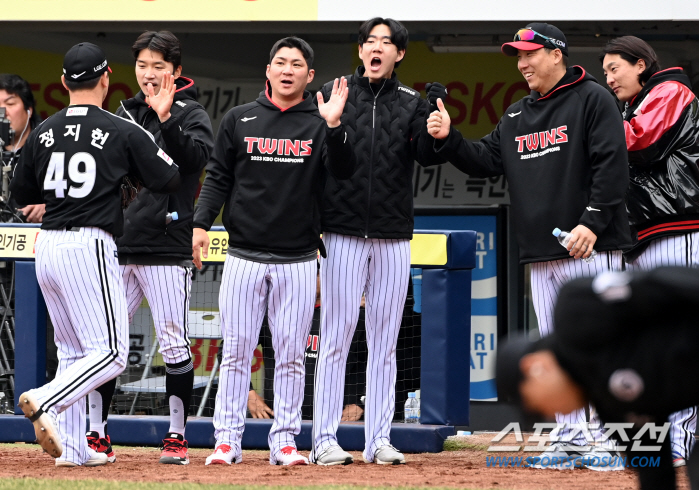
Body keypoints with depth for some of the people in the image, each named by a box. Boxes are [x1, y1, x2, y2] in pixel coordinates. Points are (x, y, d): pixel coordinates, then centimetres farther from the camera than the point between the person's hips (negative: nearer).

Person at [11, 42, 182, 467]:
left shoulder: (43, 133, 7)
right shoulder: (123, 132, -6)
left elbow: (21, 192, 17)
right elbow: (170, 180, -1)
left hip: (47, 247, 6)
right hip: (90, 246, -6)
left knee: (72, 353, 15)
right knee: (111, 352, -5)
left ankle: (72, 448, 11)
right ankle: (44, 401, -26)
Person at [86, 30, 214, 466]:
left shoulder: (192, 115, 1)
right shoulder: (123, 114, 16)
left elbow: (195, 157, -19)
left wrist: (166, 118, -28)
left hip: (167, 248, -5)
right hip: (117, 245, 5)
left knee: (174, 343, -4)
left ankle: (177, 437, 4)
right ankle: (98, 434, 10)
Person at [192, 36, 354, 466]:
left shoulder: (320, 123, 4)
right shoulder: (240, 120, 7)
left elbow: (344, 173, -10)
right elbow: (218, 178, 9)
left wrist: (333, 125, -24)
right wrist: (202, 223, -5)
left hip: (298, 260, 0)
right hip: (244, 257, 0)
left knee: (291, 355, 2)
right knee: (236, 351, 0)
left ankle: (284, 440, 8)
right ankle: (228, 439, 4)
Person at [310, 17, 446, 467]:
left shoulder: (412, 103, 8)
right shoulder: (334, 93, 4)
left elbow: (429, 156, -6)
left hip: (394, 238, 2)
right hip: (344, 233, -2)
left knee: (385, 340, 5)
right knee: (336, 337, -4)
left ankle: (379, 439, 8)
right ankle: (325, 439, -3)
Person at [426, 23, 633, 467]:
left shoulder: (593, 99, -2)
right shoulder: (516, 117, 20)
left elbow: (611, 164, -10)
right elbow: (485, 161, 18)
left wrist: (592, 221, -18)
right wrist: (448, 139, 1)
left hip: (592, 248, -7)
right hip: (542, 254, 7)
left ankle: (606, 437, -8)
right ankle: (572, 437, 11)